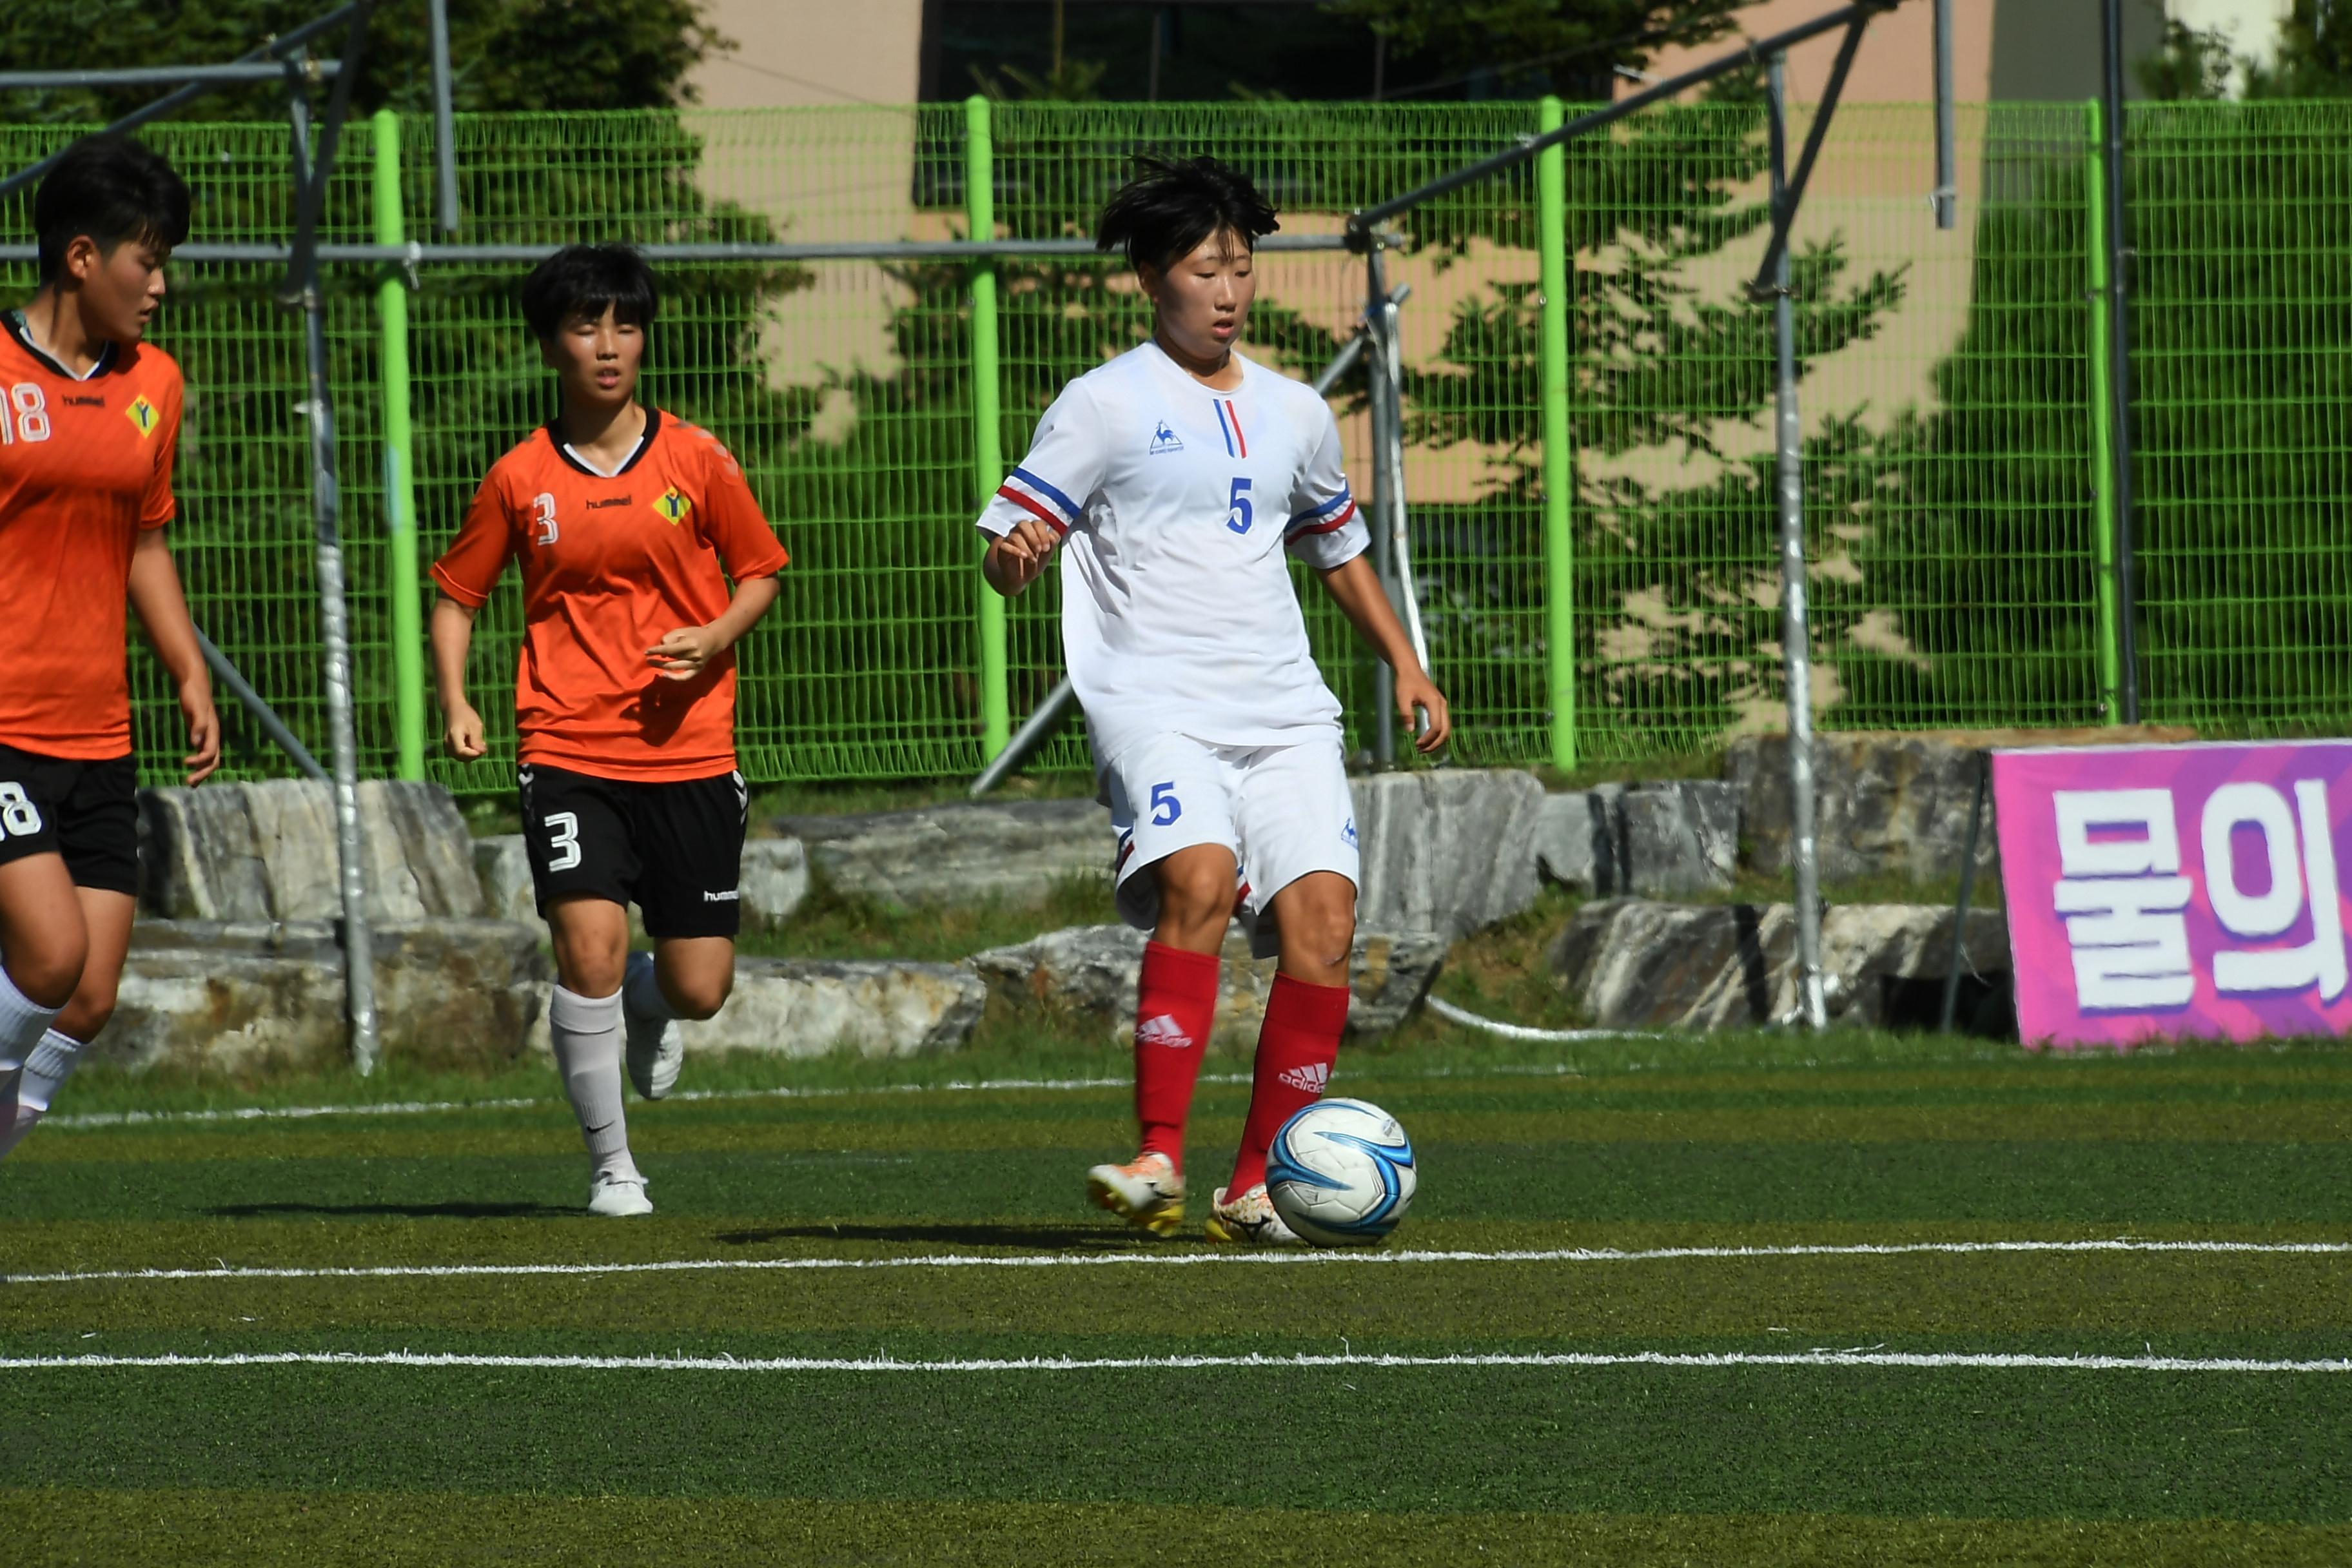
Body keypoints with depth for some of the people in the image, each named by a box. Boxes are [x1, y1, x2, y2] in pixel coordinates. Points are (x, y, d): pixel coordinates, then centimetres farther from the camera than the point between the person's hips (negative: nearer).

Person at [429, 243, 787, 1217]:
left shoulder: (694, 460, 2)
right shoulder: (520, 479, 2)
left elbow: (762, 571, 12)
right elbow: (456, 595, 12)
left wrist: (716, 638, -8)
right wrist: (456, 707, -3)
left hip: (688, 751, 1)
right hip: (567, 750, -1)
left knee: (699, 987, 0)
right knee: (590, 947, -19)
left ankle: (647, 1008, 39)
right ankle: (610, 1163, -2)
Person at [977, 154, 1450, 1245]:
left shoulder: (1295, 414, 18)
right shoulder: (1105, 405, 3)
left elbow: (1339, 548, 33)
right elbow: (1007, 548, -2)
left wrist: (1404, 664, 25)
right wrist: (1017, 555, -25)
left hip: (1287, 714, 5)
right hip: (1156, 703, -5)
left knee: (1324, 912, -12)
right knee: (1198, 880, -29)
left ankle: (1257, 1187, -4)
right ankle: (1157, 1162, -27)